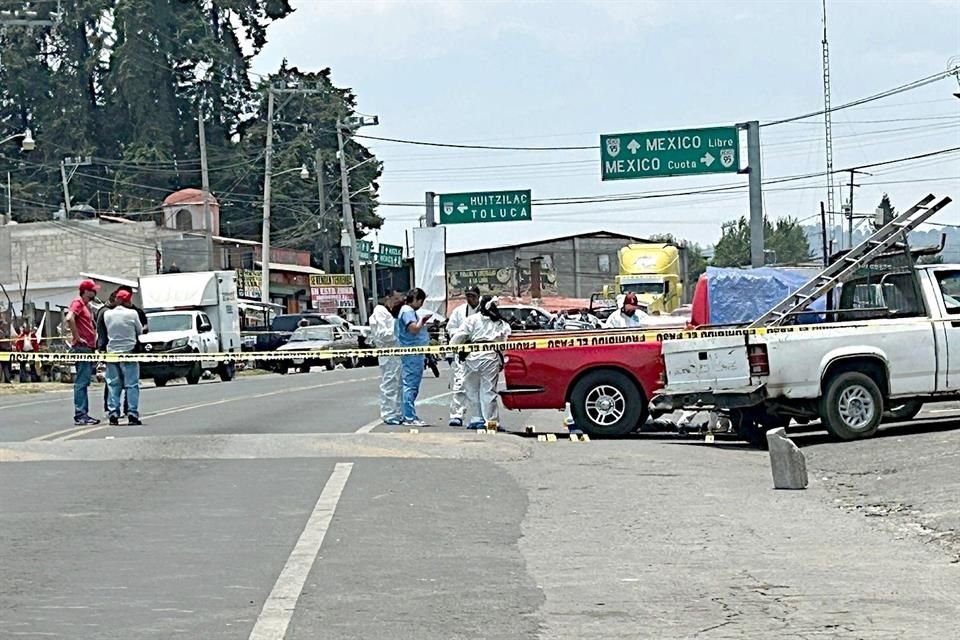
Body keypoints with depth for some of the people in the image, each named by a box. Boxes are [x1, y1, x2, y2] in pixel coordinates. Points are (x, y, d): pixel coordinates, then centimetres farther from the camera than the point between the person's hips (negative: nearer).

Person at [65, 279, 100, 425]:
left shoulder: (86, 305, 21)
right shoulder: (78, 302, -9)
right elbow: (70, 318, -27)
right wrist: (77, 337, -22)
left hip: (88, 348, 10)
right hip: (81, 348, -10)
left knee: (84, 382, 11)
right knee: (81, 383, -11)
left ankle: (84, 415, 15)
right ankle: (80, 415, -13)